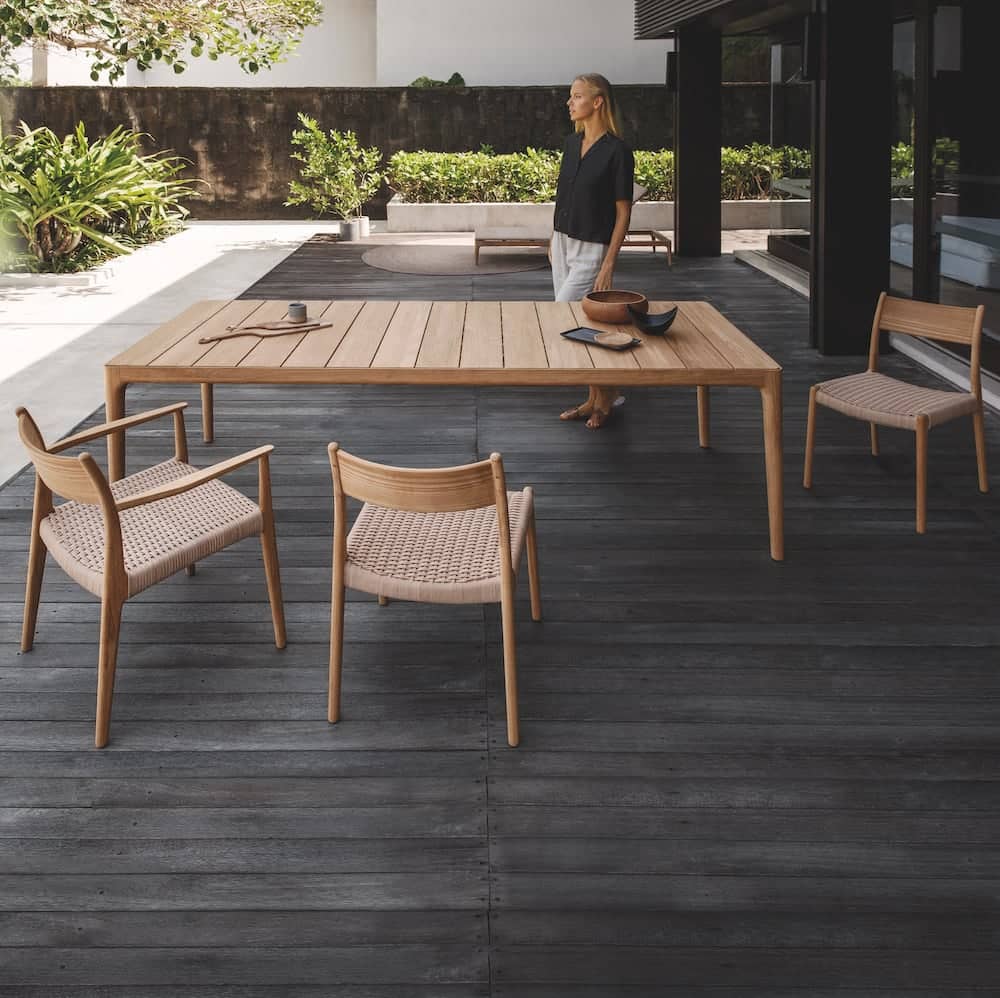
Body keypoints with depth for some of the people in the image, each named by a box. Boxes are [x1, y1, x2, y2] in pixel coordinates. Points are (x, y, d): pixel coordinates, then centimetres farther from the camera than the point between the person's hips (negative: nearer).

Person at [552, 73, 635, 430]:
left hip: (592, 249, -7)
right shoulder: (573, 143, 7)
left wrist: (608, 265, -18)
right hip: (563, 243, 8)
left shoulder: (617, 152, -15)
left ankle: (606, 392, 5)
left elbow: (623, 212, -14)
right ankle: (595, 398, 21)